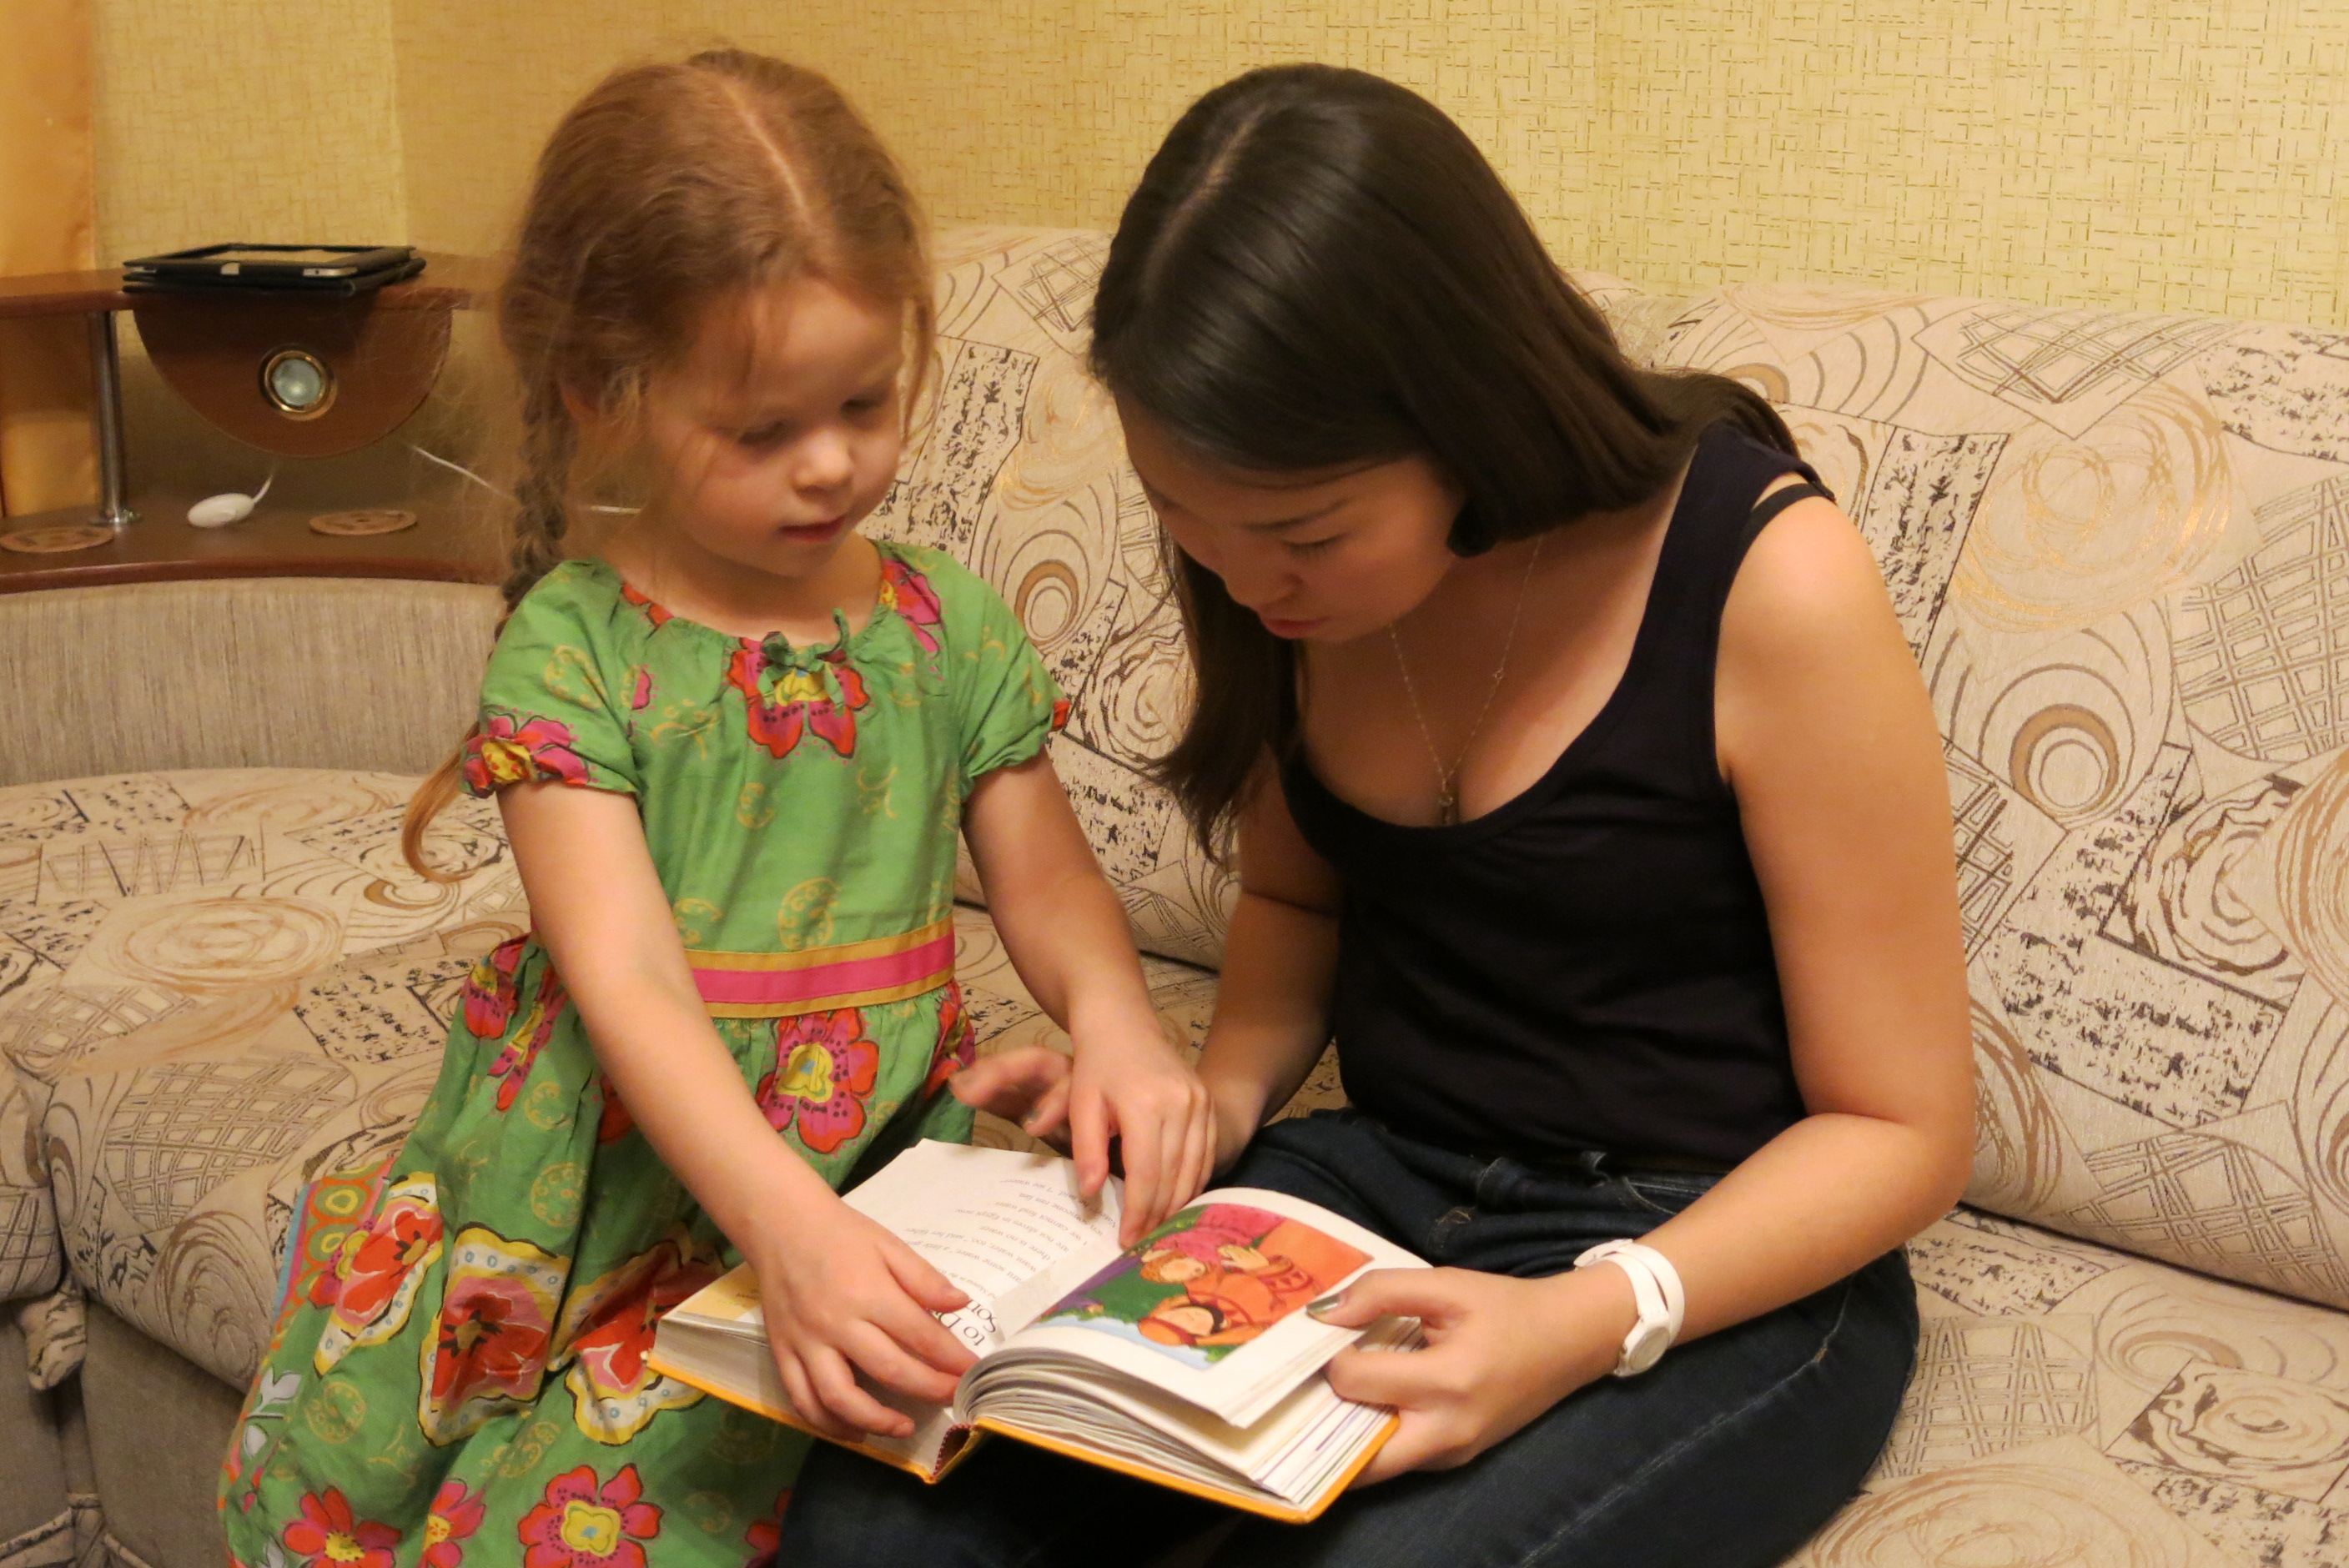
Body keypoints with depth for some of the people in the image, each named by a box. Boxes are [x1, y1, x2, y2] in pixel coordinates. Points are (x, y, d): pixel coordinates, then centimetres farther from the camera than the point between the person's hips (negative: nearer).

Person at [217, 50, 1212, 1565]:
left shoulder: (949, 625, 4)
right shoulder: (572, 646, -8)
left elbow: (1045, 877, 8)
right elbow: (627, 982, -18)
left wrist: (1117, 1021, -16)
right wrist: (789, 1229, -31)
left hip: (876, 1175, 1)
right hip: (620, 1197, 0)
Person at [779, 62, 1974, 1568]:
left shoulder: (1765, 581, -20)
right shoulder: (1292, 569, -3)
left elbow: (1901, 1129, -12)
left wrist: (1590, 1323, -27)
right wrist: (1217, 1094, -4)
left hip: (1720, 1272, -4)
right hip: (1384, 1180, 5)